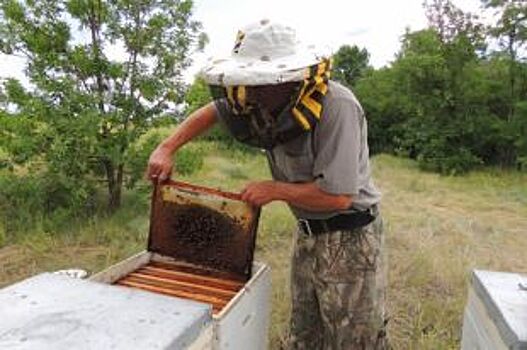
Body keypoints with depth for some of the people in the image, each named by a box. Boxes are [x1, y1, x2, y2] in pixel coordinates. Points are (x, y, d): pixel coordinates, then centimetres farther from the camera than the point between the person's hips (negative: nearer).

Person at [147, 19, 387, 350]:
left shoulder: (337, 107, -26)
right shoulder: (274, 97, -5)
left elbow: (338, 196, -29)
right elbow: (211, 111, 9)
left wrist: (274, 190, -18)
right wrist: (167, 148, -1)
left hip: (350, 237, -7)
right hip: (308, 233, 7)